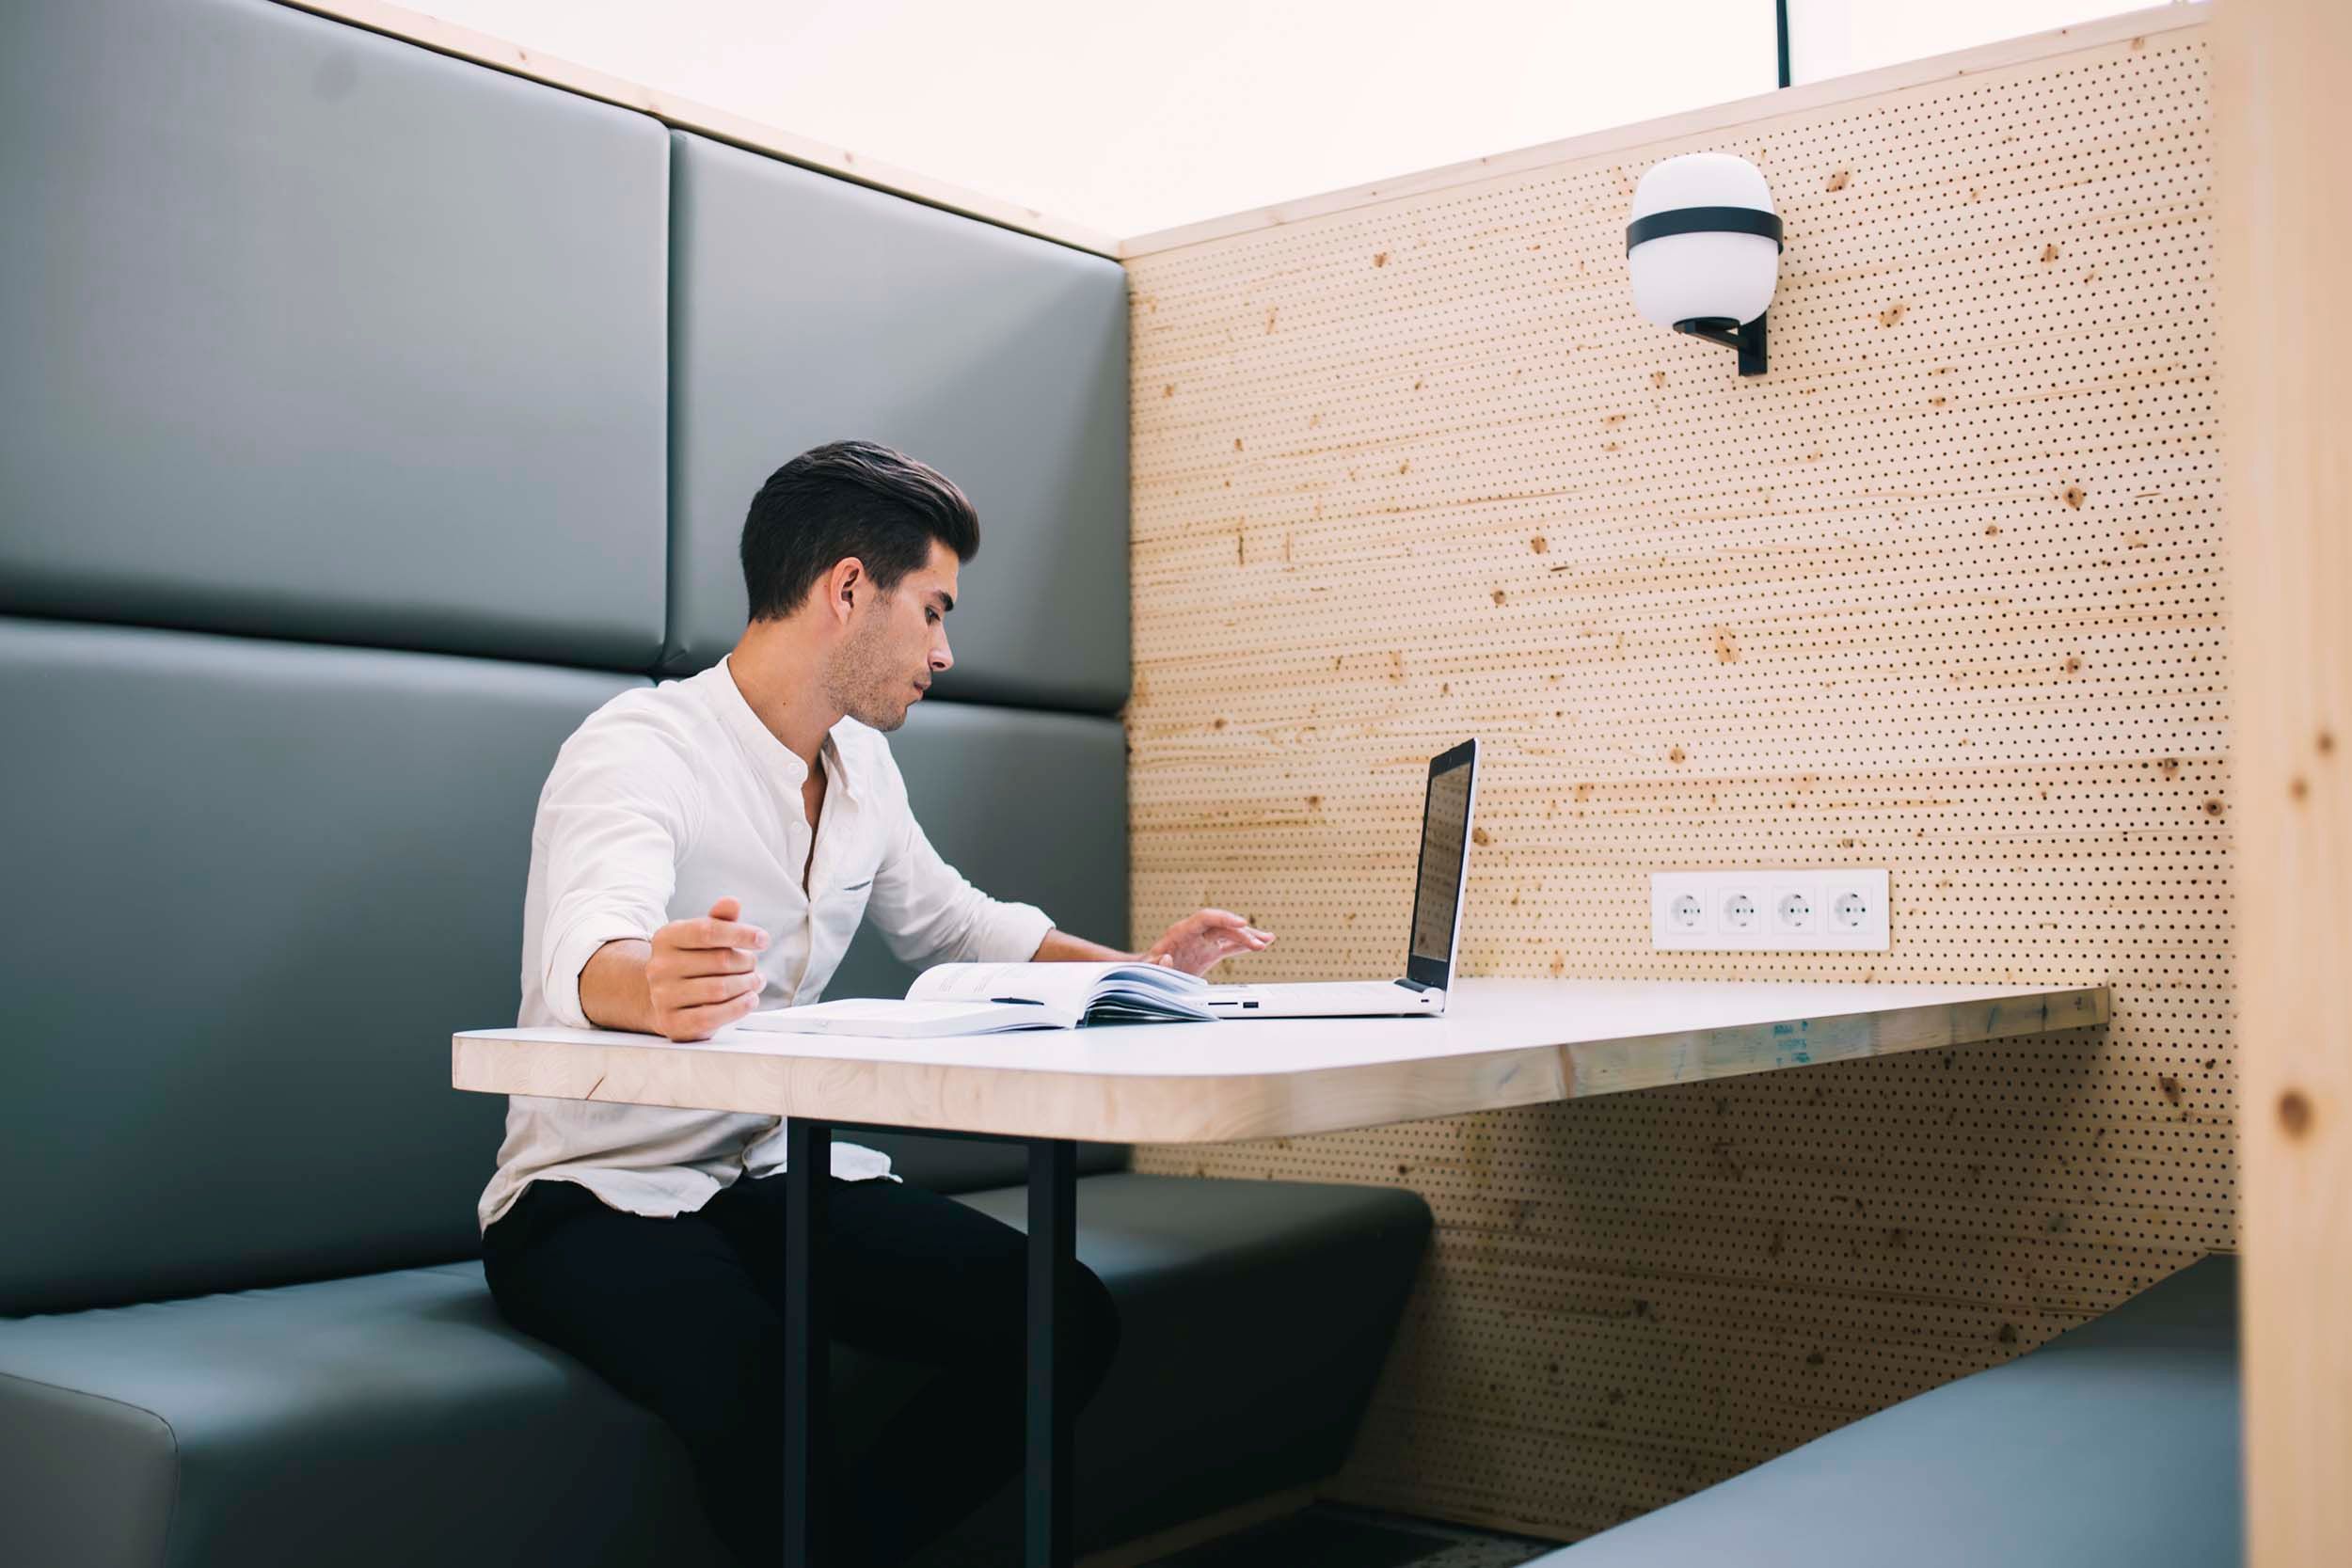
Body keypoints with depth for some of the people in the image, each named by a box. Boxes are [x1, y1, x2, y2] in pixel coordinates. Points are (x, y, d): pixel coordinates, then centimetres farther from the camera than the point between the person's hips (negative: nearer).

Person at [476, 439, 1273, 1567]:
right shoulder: (638, 749, -17)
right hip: (600, 1194, -7)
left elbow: (948, 922, 25)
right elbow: (589, 956, -36)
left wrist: (1131, 968, 13)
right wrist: (654, 987, -60)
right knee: (757, 1385, -38)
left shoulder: (863, 767, 8)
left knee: (1067, 1321, -15)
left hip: (777, 1176, 7)